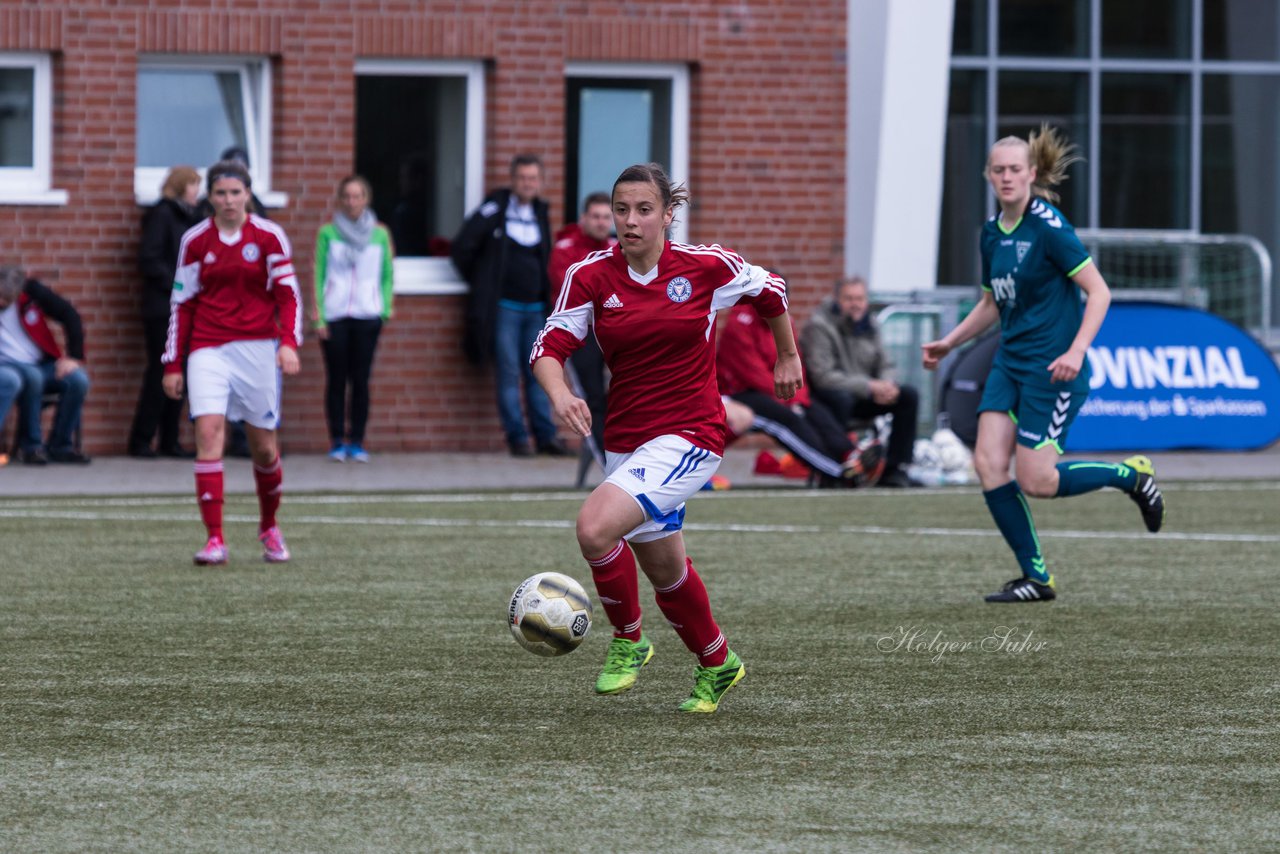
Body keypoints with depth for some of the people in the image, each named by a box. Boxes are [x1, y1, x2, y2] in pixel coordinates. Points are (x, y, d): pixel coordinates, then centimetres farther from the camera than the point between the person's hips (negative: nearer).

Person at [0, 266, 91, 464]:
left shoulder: (31, 291, -5)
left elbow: (70, 316, 0)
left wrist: (74, 357, -6)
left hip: (40, 364, 4)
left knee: (78, 380, -22)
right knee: (32, 377, -37)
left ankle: (60, 446, -6)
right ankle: (30, 446, -24)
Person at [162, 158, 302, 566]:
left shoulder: (269, 236, 0)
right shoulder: (195, 241, 4)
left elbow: (287, 293, 1)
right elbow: (183, 303, 9)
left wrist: (288, 341, -15)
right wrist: (173, 364, 6)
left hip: (257, 347, 0)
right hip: (208, 349, 0)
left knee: (263, 445, 5)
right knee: (208, 430, -17)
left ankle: (269, 528, 31)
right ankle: (214, 539, -18)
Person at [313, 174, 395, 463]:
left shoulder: (380, 234, 6)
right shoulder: (328, 233, 3)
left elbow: (387, 276, 11)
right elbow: (318, 276, 2)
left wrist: (385, 309, 0)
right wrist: (319, 317, -4)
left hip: (367, 316, 1)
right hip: (334, 317, -1)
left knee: (360, 380, -1)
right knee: (336, 380, 0)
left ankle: (357, 441, 5)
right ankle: (337, 442, 5)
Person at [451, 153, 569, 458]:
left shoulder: (541, 213, 11)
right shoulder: (495, 209, -4)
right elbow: (462, 247, -6)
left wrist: (548, 300, 10)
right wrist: (480, 283, 1)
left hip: (535, 307, 4)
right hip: (503, 307, -4)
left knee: (538, 375, 5)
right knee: (509, 375, -2)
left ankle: (545, 436, 8)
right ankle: (517, 437, 0)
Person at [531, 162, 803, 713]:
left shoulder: (706, 266, -8)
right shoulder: (591, 276, -4)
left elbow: (769, 290, 10)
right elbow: (549, 347, -9)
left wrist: (787, 357, 22)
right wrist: (560, 394, -29)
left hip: (690, 435, -5)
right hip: (625, 437, 5)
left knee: (595, 526, -24)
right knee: (663, 568, 16)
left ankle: (627, 639, -2)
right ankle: (716, 663, 40)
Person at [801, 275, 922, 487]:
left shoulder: (868, 326, 9)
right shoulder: (819, 327, -14)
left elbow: (885, 366, 13)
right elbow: (823, 377, -22)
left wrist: (887, 386, -13)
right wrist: (869, 387, -24)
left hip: (862, 398, 7)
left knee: (909, 396, -8)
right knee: (841, 398, -40)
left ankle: (893, 470, -10)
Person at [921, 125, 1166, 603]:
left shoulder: (1047, 227, -14)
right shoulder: (992, 234, 9)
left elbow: (1098, 291, -15)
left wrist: (1076, 351, -25)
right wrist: (949, 342, 19)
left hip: (1051, 368, -8)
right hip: (1010, 363, 8)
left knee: (1034, 481, -9)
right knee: (988, 463, -7)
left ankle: (1131, 475, 14)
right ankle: (1035, 577, 2)